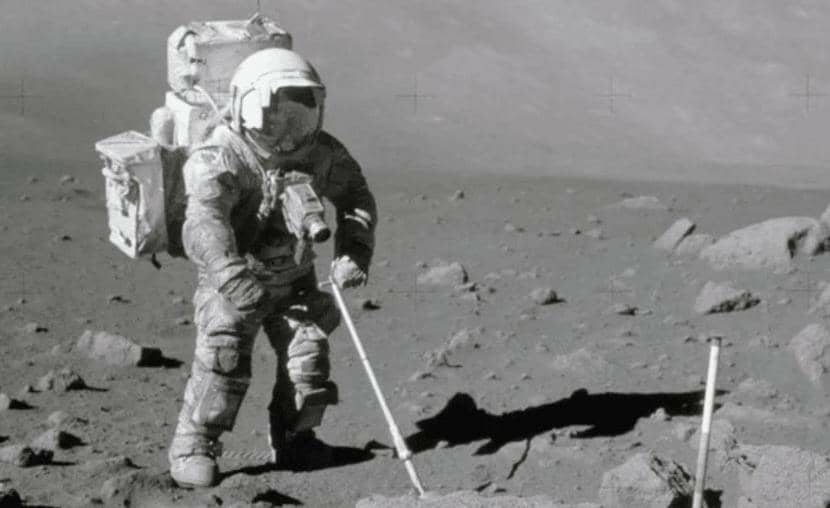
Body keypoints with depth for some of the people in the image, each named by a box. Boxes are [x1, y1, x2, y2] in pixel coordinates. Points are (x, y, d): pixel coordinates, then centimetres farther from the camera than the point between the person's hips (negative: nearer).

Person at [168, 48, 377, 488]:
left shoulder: (321, 153, -7)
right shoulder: (220, 158, -25)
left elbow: (356, 198, 4)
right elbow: (204, 221, -39)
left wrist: (352, 253, -12)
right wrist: (232, 275, -54)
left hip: (294, 277, 5)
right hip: (234, 283, -5)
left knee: (309, 352, 1)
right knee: (224, 360, -15)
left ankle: (293, 438, 22)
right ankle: (193, 447, -1)